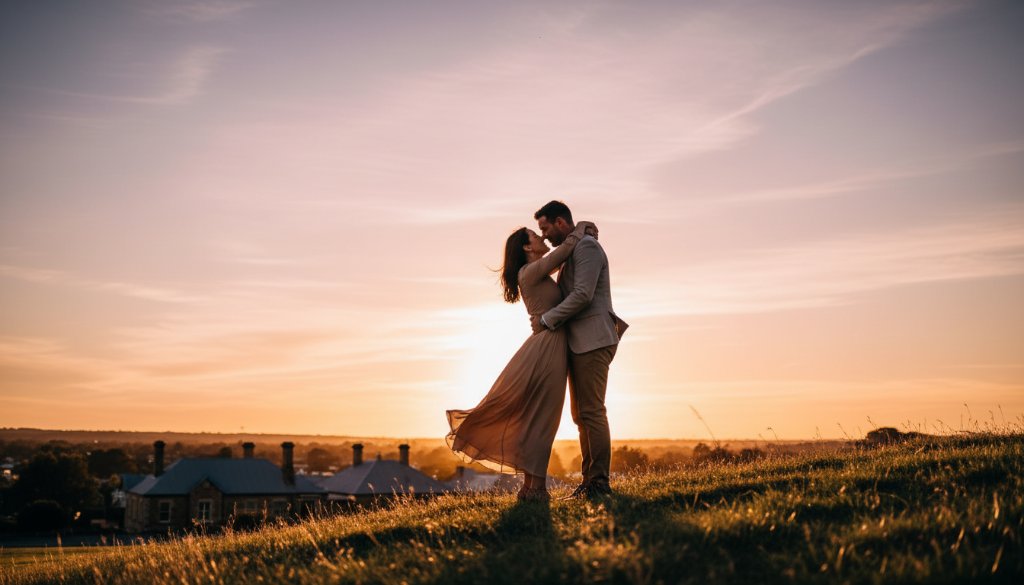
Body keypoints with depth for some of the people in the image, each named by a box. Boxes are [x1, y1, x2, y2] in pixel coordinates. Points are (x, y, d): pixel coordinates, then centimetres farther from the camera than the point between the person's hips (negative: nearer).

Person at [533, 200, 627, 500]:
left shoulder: (587, 247, -8)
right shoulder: (570, 253, 23)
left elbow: (582, 295, -19)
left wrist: (546, 320, -12)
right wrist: (545, 318, 13)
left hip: (593, 341, -10)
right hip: (578, 344, 10)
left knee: (592, 412, -12)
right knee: (581, 415, 8)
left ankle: (599, 483, -10)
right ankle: (589, 482, 10)